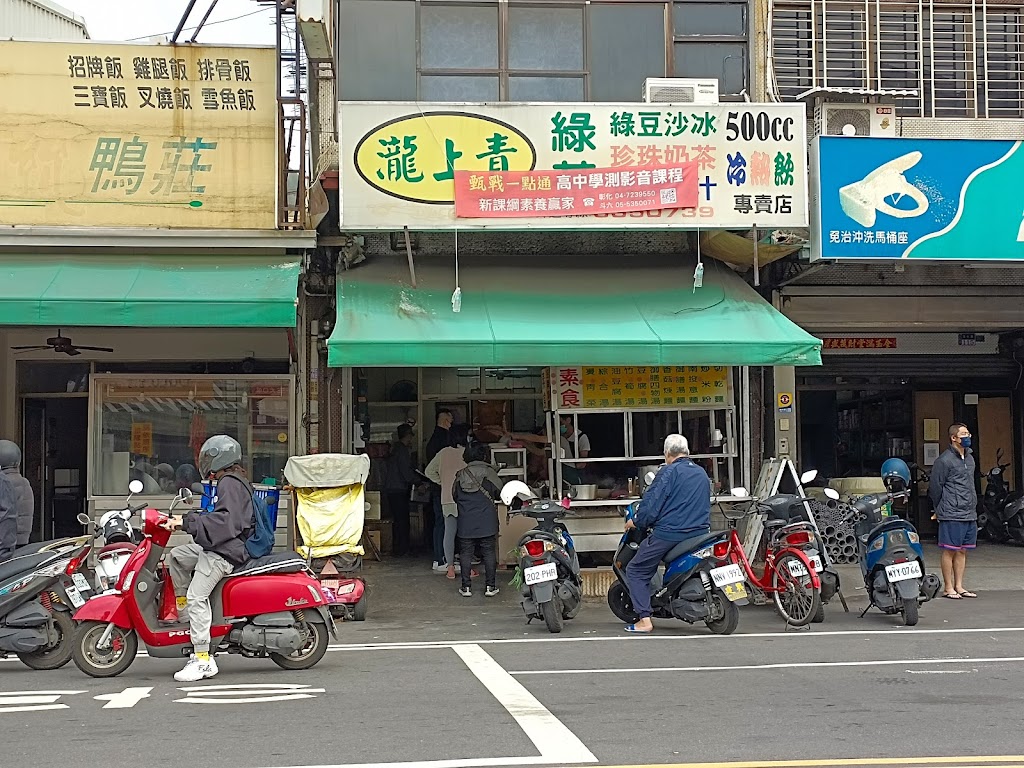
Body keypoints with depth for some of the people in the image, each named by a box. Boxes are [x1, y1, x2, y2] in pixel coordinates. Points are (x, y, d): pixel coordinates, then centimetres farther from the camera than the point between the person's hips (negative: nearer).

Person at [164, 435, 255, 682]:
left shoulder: (229, 483, -13)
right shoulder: (233, 482, 20)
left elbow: (226, 521, -26)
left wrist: (188, 522, -25)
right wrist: (186, 520, 21)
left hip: (226, 552, -11)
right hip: (217, 547, 11)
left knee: (197, 596, -18)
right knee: (176, 556, 19)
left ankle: (203, 659, -21)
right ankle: (183, 611, 16)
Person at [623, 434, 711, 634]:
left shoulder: (669, 472, -9)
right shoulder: (702, 474, 14)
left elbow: (652, 504, -13)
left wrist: (637, 522, 3)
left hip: (669, 533, -7)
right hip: (700, 533, 7)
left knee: (636, 571, 4)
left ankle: (644, 620, -4)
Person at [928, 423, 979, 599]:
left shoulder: (969, 458, 15)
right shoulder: (944, 460, -11)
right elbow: (935, 487, -7)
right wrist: (939, 510, 1)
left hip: (970, 514, 7)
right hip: (952, 516, -7)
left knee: (962, 551, 11)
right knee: (950, 551, -2)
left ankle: (959, 586, 17)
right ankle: (948, 588, 4)